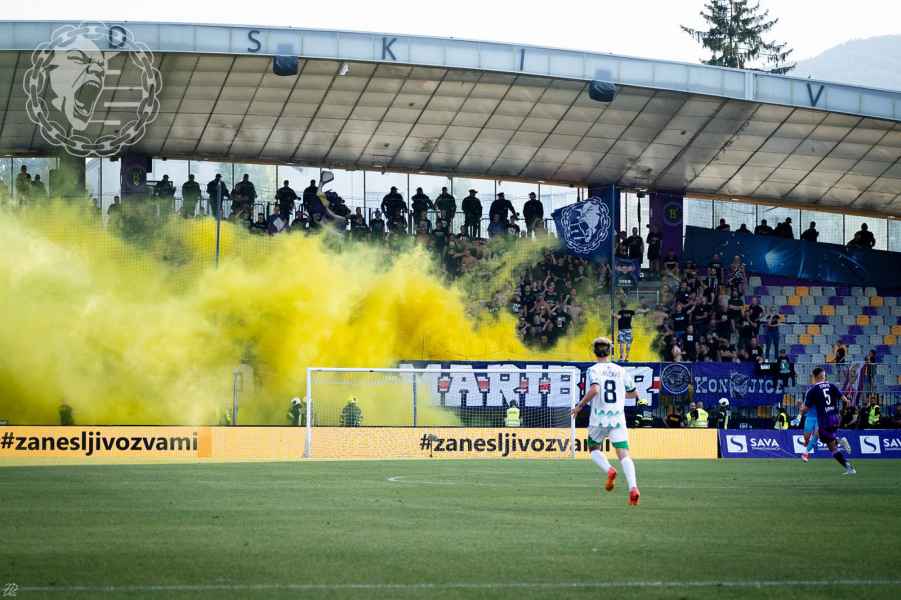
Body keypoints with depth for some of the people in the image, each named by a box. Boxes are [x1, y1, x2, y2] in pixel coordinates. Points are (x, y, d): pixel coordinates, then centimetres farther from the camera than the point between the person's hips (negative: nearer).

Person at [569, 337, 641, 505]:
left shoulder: (593, 370, -5)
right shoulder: (620, 371, 8)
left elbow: (594, 389, -24)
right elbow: (634, 393, 18)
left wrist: (580, 406, -12)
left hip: (599, 418, -2)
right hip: (618, 418, 2)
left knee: (593, 448, 22)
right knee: (624, 454, -5)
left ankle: (609, 470, -7)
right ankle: (633, 487, -26)